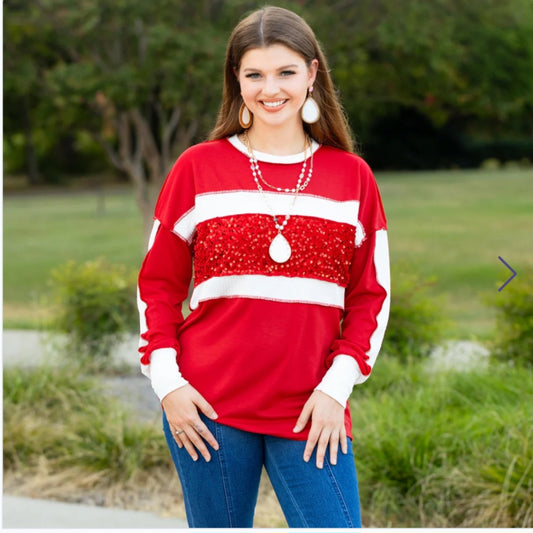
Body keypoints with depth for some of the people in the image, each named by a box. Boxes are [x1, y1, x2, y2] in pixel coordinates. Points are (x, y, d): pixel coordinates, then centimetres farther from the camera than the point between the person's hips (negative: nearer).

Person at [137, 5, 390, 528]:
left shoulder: (352, 177, 6)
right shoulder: (198, 167, 3)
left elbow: (371, 296, 8)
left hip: (312, 412, 1)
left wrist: (337, 385, -4)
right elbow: (157, 284, 7)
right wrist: (166, 380, -4)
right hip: (207, 410, 0)